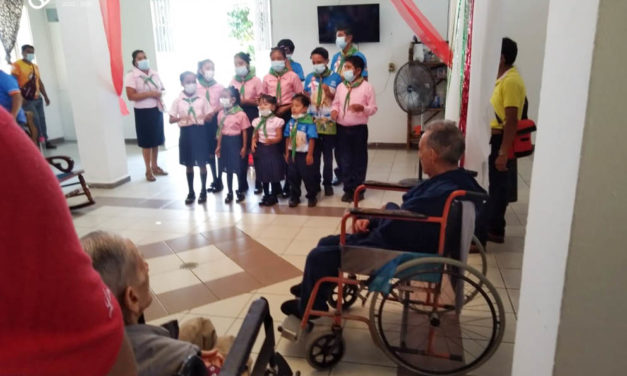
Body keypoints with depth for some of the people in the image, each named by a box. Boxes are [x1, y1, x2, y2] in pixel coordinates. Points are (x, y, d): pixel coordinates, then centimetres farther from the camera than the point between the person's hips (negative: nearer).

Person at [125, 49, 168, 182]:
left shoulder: (155, 74, 9)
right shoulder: (131, 76, -8)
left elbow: (162, 90, 19)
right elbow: (131, 96, -17)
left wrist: (161, 95, -5)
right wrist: (150, 94, -21)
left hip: (157, 110, 5)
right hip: (143, 112, -5)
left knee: (157, 139, 10)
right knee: (146, 141, 0)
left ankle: (155, 166, 24)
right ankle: (148, 170, 10)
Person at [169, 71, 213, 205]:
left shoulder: (202, 99, 2)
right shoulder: (178, 101, 0)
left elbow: (210, 115, 5)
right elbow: (171, 119, 0)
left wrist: (205, 117, -18)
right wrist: (181, 118, -20)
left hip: (200, 131, 0)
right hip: (186, 133, 1)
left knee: (202, 163, 4)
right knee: (188, 164, 9)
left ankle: (203, 191, 17)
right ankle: (191, 192, 20)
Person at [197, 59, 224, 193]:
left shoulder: (220, 87, -1)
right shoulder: (196, 88, 1)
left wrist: (213, 113, -16)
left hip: (217, 121, -2)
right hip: (204, 123, 2)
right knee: (209, 152, 9)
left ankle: (219, 180, 12)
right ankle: (215, 180, 20)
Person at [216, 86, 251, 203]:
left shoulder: (241, 114, -13)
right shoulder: (221, 114, 4)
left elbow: (244, 132, -9)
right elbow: (220, 130, 9)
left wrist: (244, 147, -9)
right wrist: (219, 145, 9)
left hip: (236, 141, -5)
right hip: (225, 142, 5)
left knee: (239, 168, 3)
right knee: (228, 168, 12)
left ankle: (240, 192, 19)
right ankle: (230, 192, 23)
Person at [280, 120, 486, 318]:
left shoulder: (443, 194, -33)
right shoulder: (455, 179, 2)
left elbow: (392, 228, -29)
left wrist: (389, 208, -7)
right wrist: (371, 220, 1)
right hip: (398, 238, 10)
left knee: (318, 257, -2)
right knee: (326, 243, 18)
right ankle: (314, 289, 42)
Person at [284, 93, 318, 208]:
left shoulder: (309, 122, -15)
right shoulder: (291, 122, 2)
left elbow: (312, 139, -15)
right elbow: (288, 138, 9)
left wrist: (310, 154, -15)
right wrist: (287, 153, 10)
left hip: (304, 154, -5)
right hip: (292, 153, 6)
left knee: (308, 177, 5)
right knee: (292, 176, 12)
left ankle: (311, 197, 22)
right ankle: (294, 197, 26)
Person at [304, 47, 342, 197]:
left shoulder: (335, 78, -2)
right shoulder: (309, 78, 6)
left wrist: (330, 94, -17)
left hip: (329, 123, -2)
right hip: (312, 122, 2)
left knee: (328, 155, 7)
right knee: (314, 154, 8)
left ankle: (328, 183, 19)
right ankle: (315, 183, 20)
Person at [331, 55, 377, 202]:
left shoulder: (366, 87, -5)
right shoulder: (341, 86, 7)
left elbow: (373, 108, -5)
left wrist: (362, 108, -23)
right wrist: (334, 110, -7)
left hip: (359, 129, -3)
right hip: (342, 128, 4)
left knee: (359, 159, 6)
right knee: (345, 160, 7)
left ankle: (358, 189, 18)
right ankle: (348, 189, 18)